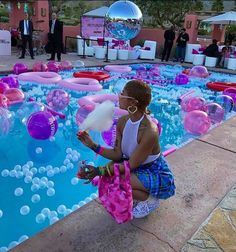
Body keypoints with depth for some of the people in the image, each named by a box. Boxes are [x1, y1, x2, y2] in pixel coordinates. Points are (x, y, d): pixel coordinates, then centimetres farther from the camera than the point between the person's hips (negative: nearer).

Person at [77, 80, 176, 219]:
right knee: (108, 171, -10)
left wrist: (100, 171, -29)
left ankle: (150, 200, 3)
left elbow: (131, 165, -26)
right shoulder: (123, 121, -11)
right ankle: (144, 192, 11)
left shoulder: (149, 131, -34)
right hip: (139, 166, 7)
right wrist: (93, 145, -19)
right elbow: (117, 155, -9)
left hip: (157, 175, -7)